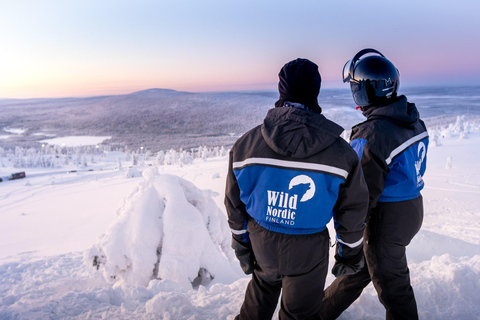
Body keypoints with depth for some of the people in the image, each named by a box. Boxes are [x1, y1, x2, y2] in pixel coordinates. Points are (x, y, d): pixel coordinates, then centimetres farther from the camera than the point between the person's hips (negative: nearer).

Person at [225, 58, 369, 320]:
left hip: (262, 246, 2)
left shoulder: (246, 144, -13)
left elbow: (235, 204, -4)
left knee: (263, 287, 32)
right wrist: (351, 253, 10)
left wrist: (241, 244, 11)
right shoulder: (341, 153, -17)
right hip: (308, 252, -2)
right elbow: (352, 211, -6)